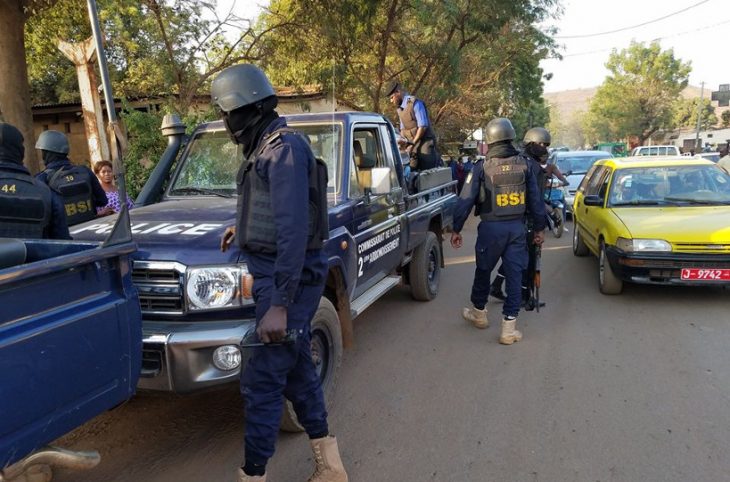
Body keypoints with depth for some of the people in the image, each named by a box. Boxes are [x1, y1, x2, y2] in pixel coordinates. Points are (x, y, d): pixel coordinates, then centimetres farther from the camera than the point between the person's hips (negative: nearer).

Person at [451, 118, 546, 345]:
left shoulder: (482, 167, -7)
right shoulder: (524, 165, 1)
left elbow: (466, 200, -7)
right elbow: (536, 199, 5)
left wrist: (456, 229, 1)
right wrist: (539, 228, 14)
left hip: (491, 228, -2)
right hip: (517, 228, 2)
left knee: (483, 271, 17)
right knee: (514, 275, 6)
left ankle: (478, 312, 35)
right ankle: (509, 327, 7)